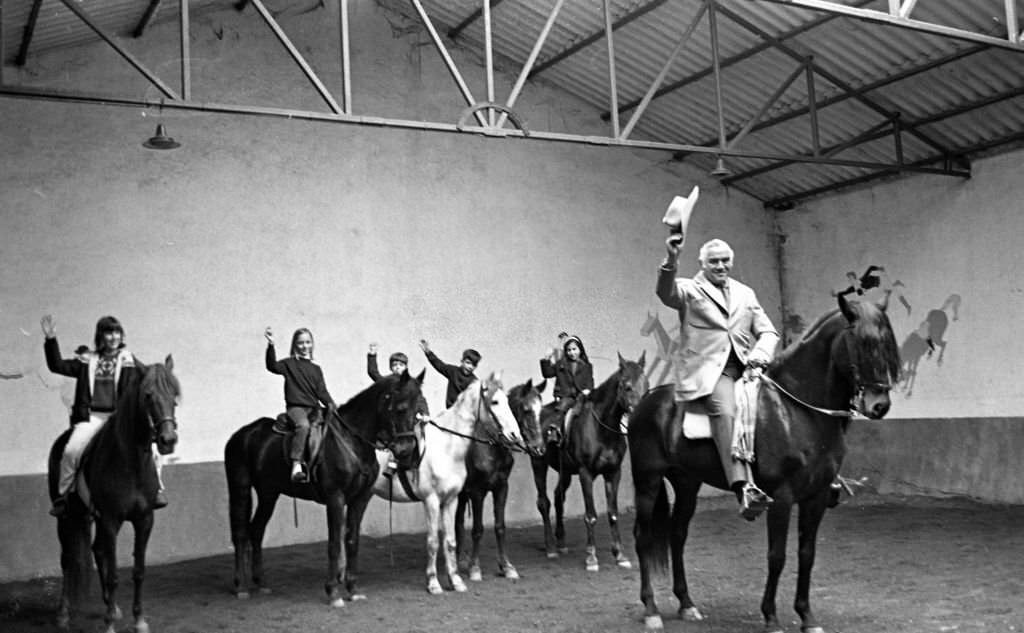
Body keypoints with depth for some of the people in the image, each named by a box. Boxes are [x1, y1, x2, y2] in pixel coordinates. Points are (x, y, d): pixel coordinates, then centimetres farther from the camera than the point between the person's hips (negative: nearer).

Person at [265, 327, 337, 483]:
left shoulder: (316, 369, 18)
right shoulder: (289, 364, 6)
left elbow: (322, 391, 12)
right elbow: (272, 366, -13)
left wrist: (331, 404, -7)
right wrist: (271, 345, -26)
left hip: (314, 408, 6)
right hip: (296, 407, -6)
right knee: (303, 425, -35)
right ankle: (296, 466, -40)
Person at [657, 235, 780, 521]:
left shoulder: (745, 293, 25)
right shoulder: (688, 290, 11)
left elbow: (767, 331, 20)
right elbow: (665, 292, -12)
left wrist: (762, 352, -3)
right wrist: (671, 260, -31)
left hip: (746, 366, 6)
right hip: (707, 369, -6)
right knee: (725, 411, -33)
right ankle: (744, 489, -42)